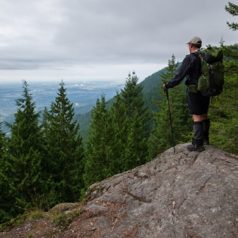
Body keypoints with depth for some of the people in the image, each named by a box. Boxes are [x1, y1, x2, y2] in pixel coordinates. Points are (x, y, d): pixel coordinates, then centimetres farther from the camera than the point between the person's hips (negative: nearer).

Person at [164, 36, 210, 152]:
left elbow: (180, 75, -17)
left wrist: (168, 85, -6)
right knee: (204, 114, 17)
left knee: (197, 116, -4)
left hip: (194, 91, -7)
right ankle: (205, 138, 30)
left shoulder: (190, 58, -14)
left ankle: (198, 144, 0)